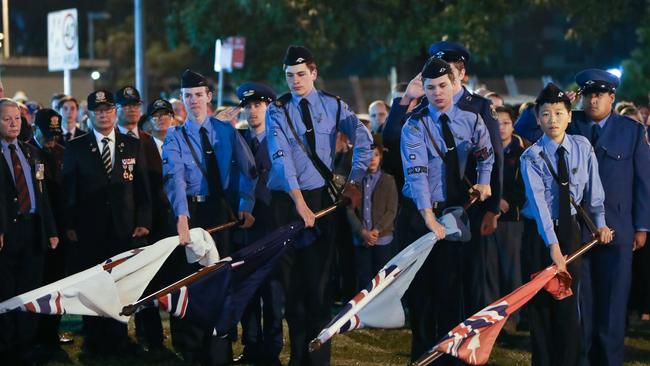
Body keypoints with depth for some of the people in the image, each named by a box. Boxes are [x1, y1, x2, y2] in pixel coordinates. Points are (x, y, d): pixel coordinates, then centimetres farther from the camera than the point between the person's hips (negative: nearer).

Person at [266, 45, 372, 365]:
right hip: (285, 199, 0)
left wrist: (353, 182, -9)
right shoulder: (277, 111, -2)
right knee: (291, 277, 2)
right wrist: (299, 201, -23)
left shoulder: (333, 106, 3)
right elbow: (281, 157, -13)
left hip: (320, 195, 0)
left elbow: (363, 140, -1)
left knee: (318, 276, -2)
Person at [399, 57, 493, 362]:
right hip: (420, 212, -2)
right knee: (422, 286, 2)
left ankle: (450, 352, 11)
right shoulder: (415, 126, -12)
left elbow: (485, 154, 19)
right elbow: (416, 173, -22)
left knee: (451, 283, 3)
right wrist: (429, 217, -31)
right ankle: (423, 353, 10)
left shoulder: (471, 120, 0)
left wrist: (484, 180, 1)